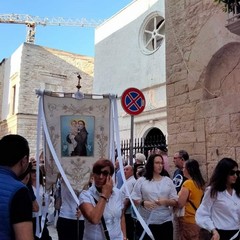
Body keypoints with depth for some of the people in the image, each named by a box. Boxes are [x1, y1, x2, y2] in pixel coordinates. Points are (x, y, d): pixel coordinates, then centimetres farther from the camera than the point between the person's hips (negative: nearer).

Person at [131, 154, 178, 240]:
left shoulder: (168, 181, 7)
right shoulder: (141, 181, 1)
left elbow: (175, 201, 6)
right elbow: (134, 199, 0)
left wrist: (166, 201, -13)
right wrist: (143, 203, -19)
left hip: (165, 222, 2)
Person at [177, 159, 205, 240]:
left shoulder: (187, 183, -19)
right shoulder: (200, 183, 5)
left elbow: (180, 204, -20)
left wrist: (179, 194, -2)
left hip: (188, 220, -8)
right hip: (197, 219, 8)